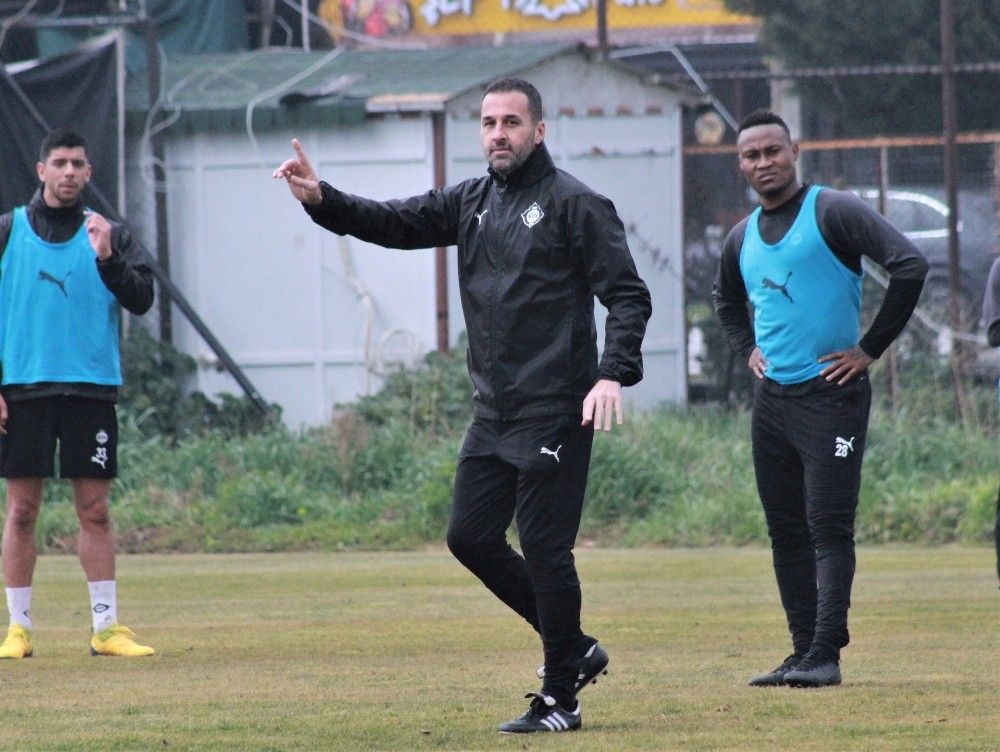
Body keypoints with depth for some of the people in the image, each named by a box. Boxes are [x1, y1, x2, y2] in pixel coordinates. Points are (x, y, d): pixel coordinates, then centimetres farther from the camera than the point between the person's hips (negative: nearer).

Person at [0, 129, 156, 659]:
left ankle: (106, 626, 5)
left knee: (95, 510, 2)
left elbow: (141, 301, -1)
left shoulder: (108, 235, 9)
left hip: (92, 390, 1)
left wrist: (107, 258, -17)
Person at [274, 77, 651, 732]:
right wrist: (321, 200, -5)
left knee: (546, 550, -5)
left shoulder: (575, 204, -7)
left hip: (555, 414, -8)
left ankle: (560, 698, 4)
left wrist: (614, 373, -24)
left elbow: (628, 294, -11)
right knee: (471, 537, 9)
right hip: (493, 413, 8)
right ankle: (575, 649, 22)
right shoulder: (472, 203, 14)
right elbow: (394, 223, 12)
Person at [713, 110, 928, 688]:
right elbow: (727, 300, 35)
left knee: (829, 527, -10)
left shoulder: (833, 213, -7)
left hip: (831, 395, -7)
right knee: (786, 531, 7)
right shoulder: (744, 238, 14)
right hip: (772, 397, 7)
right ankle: (804, 653, 11)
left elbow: (910, 266, -16)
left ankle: (826, 655, -13)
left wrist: (870, 349, -14)